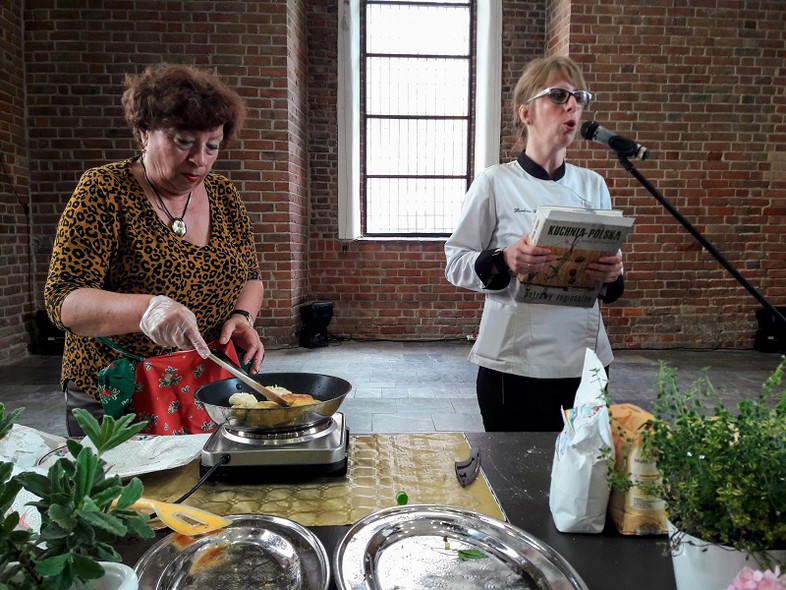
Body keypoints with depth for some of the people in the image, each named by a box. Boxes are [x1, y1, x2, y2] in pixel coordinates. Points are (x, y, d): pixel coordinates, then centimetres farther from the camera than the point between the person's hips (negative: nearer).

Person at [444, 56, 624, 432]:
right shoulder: (496, 183, -5)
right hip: (514, 363, -4)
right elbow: (456, 265, -4)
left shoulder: (592, 185, 8)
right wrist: (503, 262, -23)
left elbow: (610, 276, 14)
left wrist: (611, 275, -9)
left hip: (584, 360, 4)